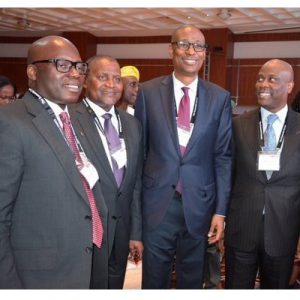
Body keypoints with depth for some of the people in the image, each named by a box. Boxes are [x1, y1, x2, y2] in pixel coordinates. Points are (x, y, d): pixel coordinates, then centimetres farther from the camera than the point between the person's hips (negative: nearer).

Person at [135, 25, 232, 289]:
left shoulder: (220, 97, 1)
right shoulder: (148, 92, -1)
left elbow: (223, 156, 1)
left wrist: (220, 210, -2)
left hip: (199, 204, 1)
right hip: (157, 203, 0)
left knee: (192, 280, 16)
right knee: (154, 280, 13)